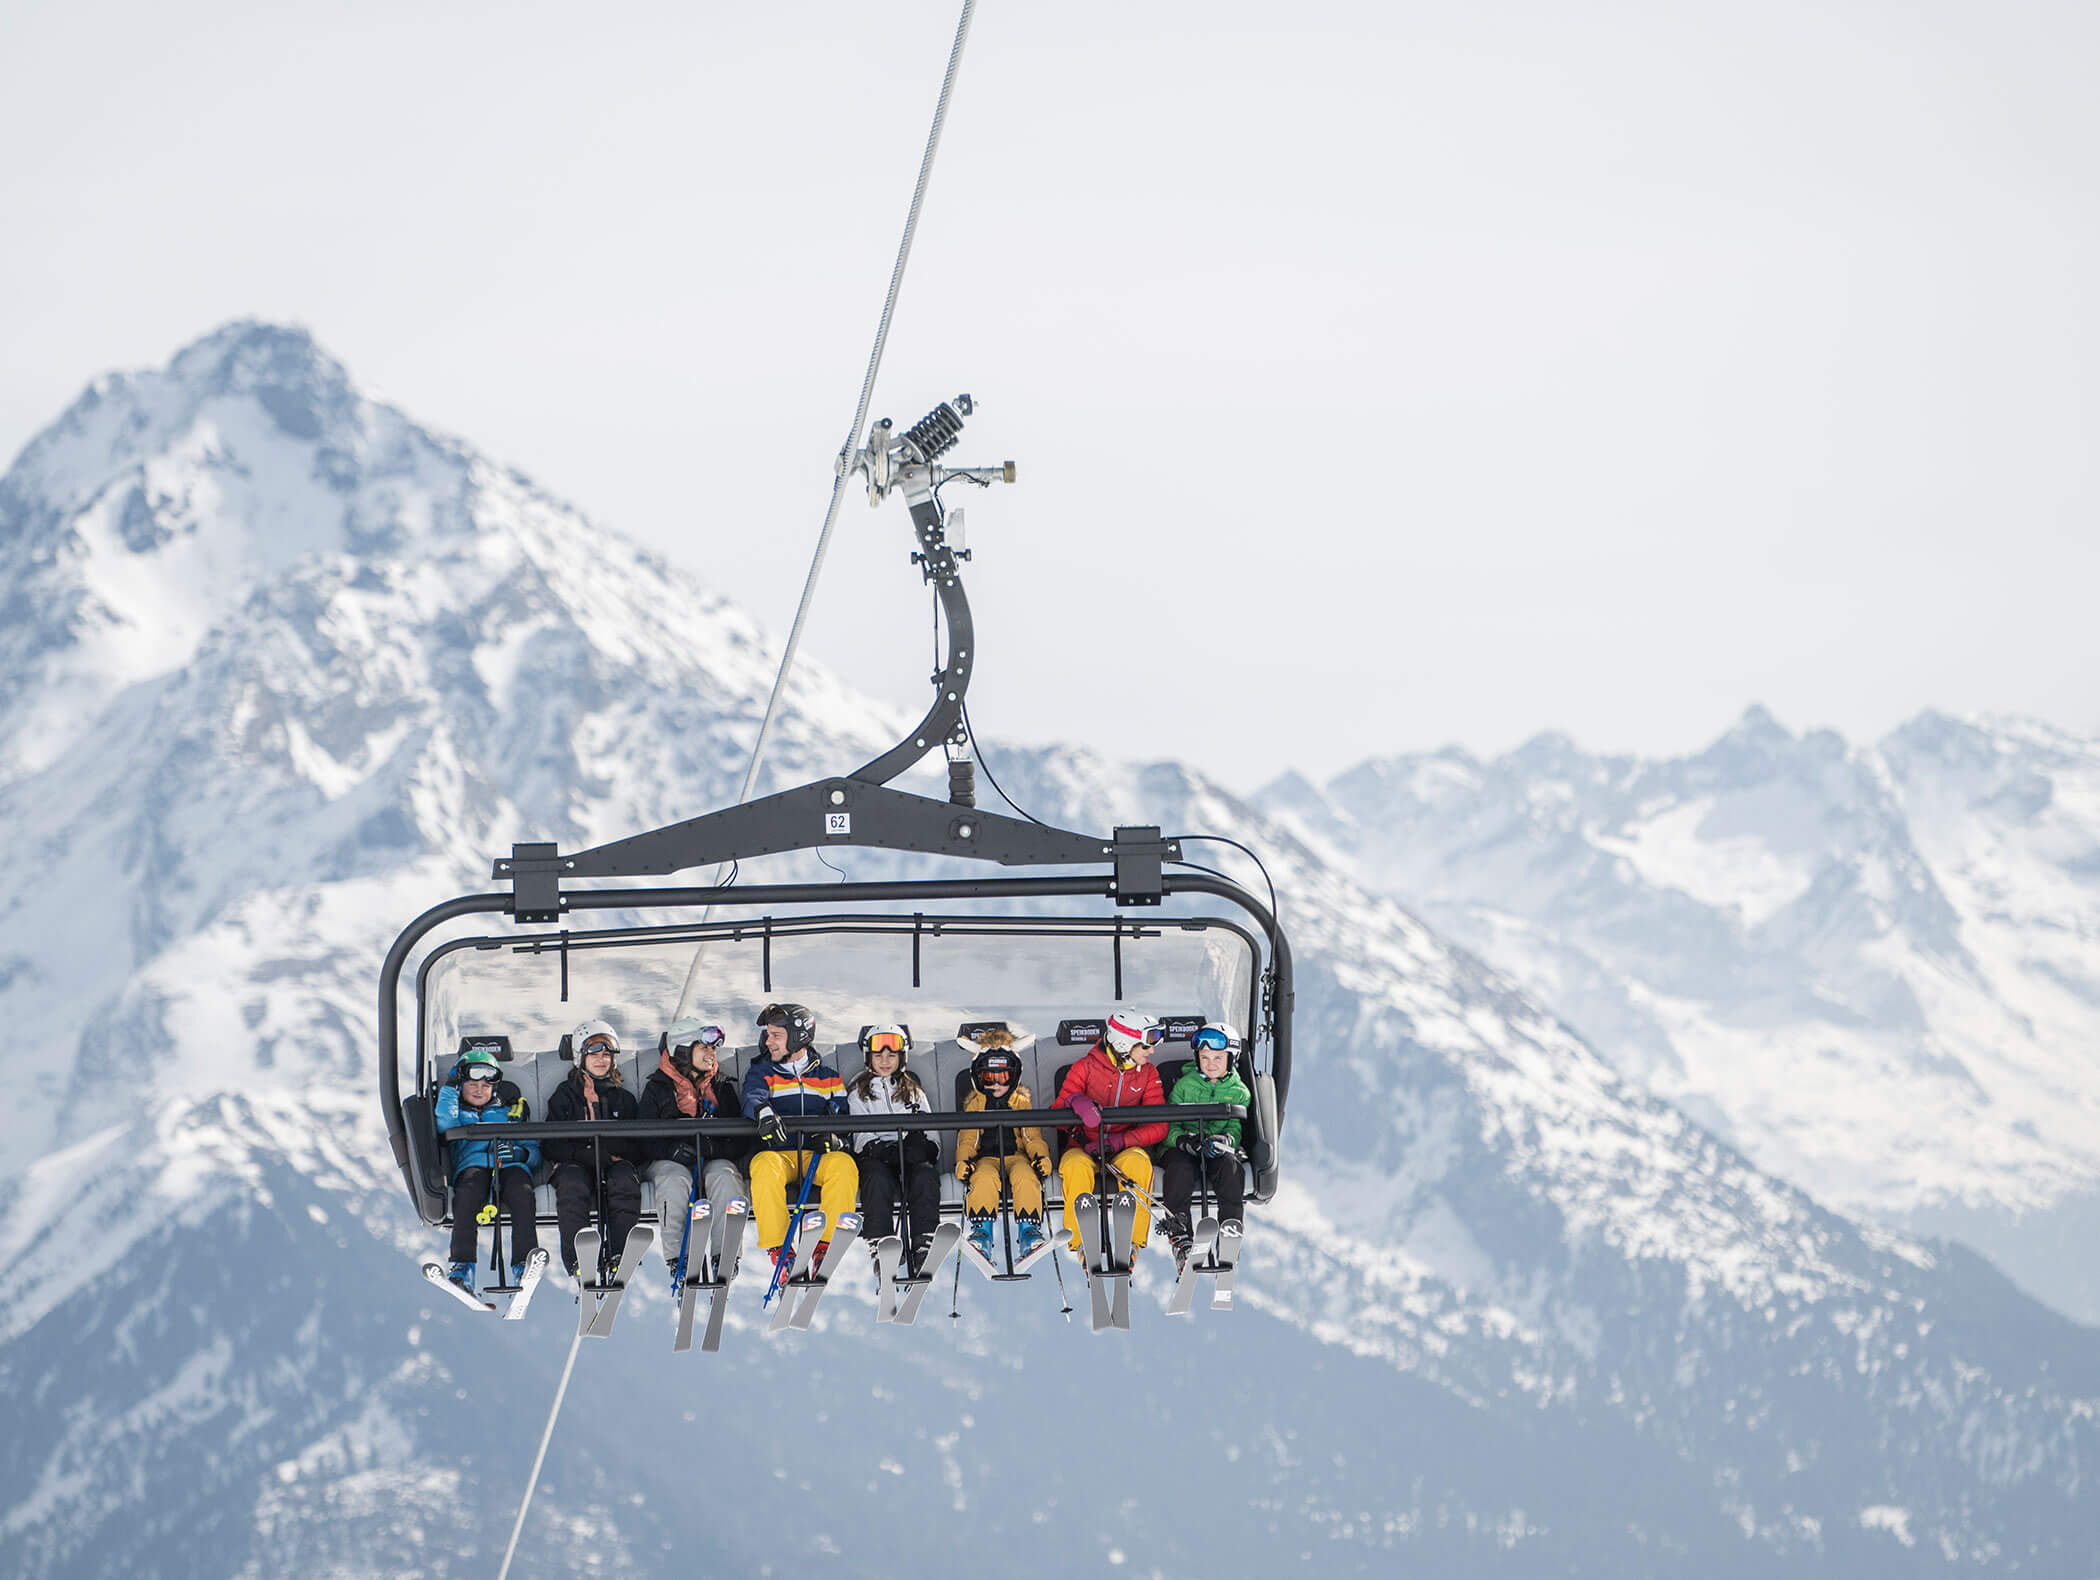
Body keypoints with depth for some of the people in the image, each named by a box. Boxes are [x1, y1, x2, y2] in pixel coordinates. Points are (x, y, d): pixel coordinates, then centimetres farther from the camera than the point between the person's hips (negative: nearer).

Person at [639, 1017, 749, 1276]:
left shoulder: (722, 1087, 14)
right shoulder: (657, 1088, 7)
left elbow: (739, 1142, 8)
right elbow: (647, 1140, 0)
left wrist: (712, 1148, -13)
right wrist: (674, 1150, -20)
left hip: (715, 1159, 2)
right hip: (671, 1162, -1)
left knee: (724, 1177, -33)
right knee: (675, 1181, -36)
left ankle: (725, 1254, -35)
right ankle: (677, 1256, -37)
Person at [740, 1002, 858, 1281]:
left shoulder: (828, 1077, 19)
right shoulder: (761, 1072, 15)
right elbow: (753, 1097, -8)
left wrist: (833, 1139, -11)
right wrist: (763, 1112, -34)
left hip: (818, 1154, 1)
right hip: (777, 1152, -1)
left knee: (844, 1164, -33)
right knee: (765, 1166, -37)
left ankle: (827, 1245, -32)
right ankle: (778, 1248, -34)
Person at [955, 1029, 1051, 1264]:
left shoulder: (1022, 1102, 17)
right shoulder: (974, 1105, 17)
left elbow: (1032, 1137, 13)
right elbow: (967, 1140, 13)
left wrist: (1041, 1157, -8)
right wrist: (963, 1161, -8)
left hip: (1016, 1155, 0)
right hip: (986, 1158, 0)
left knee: (1025, 1177, -37)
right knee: (984, 1179, -38)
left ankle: (1028, 1230, -42)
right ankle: (981, 1232, -45)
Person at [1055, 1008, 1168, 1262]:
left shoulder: (1148, 1074, 6)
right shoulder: (1085, 1068, 0)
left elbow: (1158, 1127, -4)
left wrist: (1114, 1143, -19)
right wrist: (1075, 1102, -29)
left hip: (1124, 1150, 1)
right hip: (1083, 1148, -1)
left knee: (1138, 1161, -35)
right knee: (1076, 1166, -37)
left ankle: (1132, 1241, -33)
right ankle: (1082, 1241, -31)